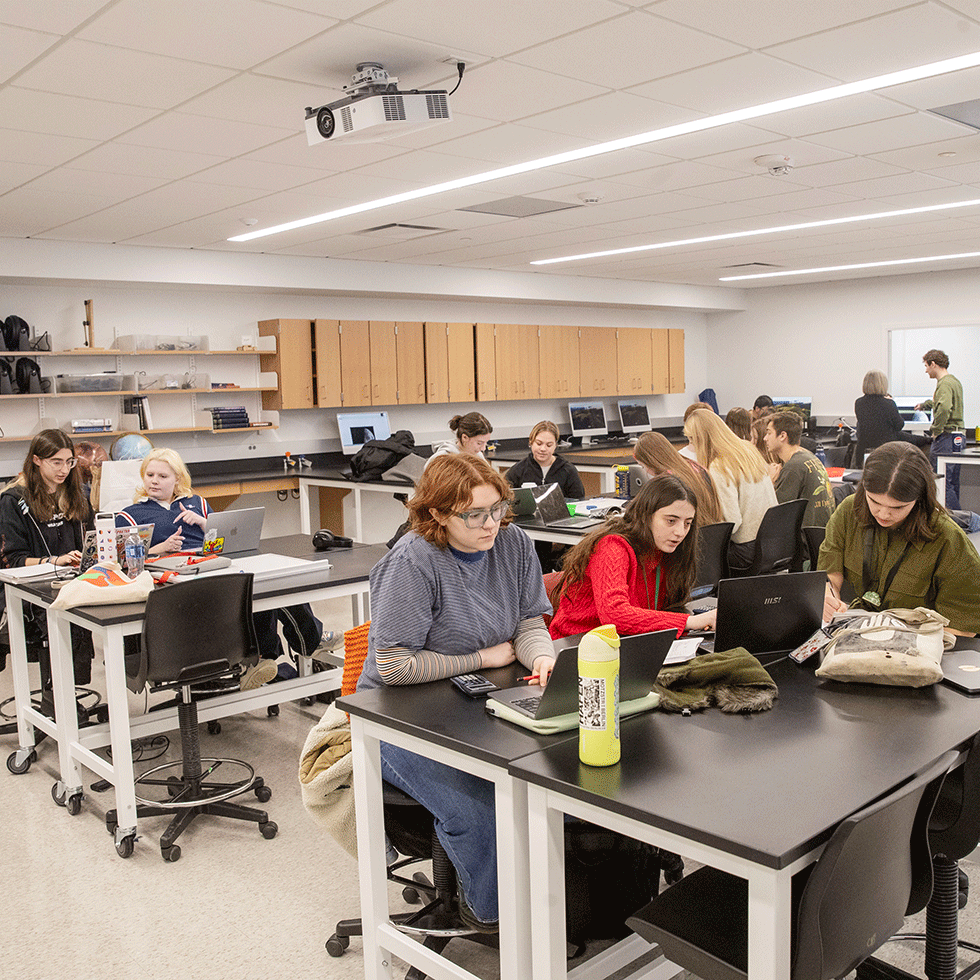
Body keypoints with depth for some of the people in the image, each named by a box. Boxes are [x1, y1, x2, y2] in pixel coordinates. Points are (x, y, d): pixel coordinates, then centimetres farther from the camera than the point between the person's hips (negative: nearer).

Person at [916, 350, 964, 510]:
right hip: (958, 436, 10)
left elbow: (944, 408, -32)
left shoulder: (944, 384, -14)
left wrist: (936, 430, -21)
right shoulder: (954, 381, 18)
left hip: (947, 436, -10)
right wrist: (925, 405, 54)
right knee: (952, 481, 14)